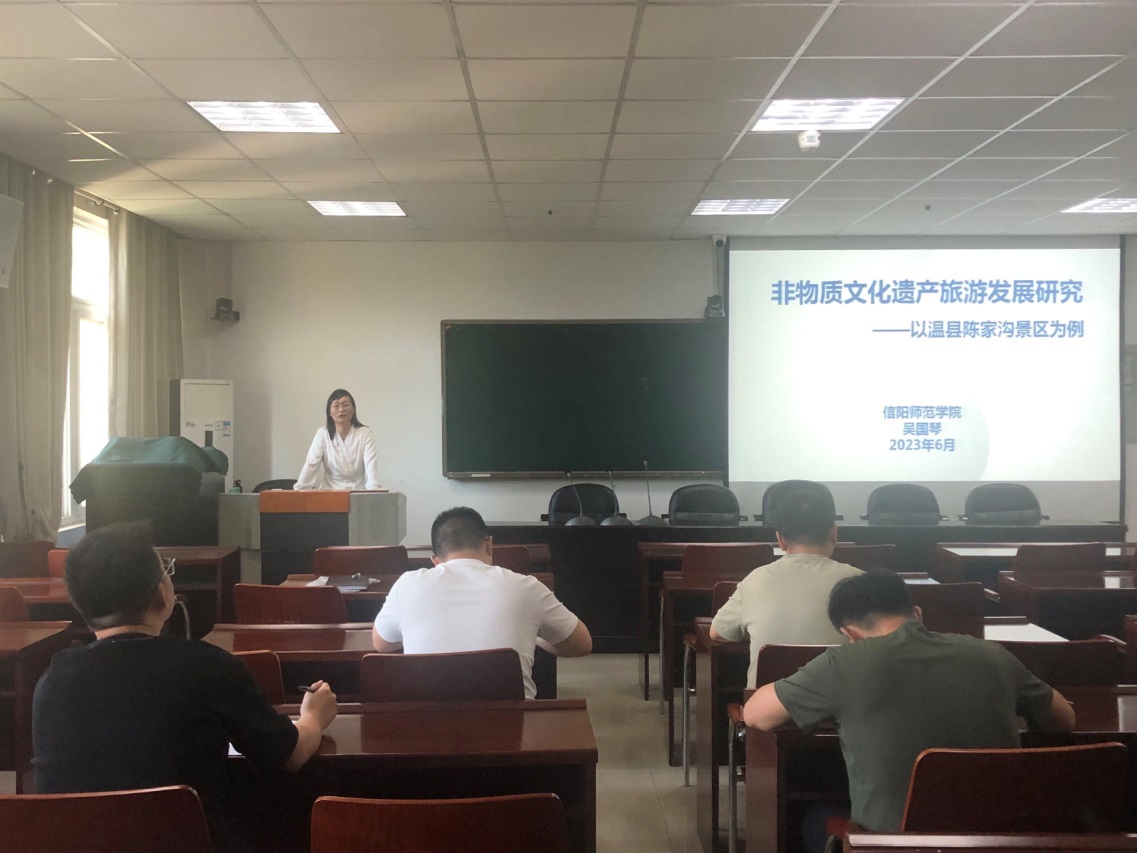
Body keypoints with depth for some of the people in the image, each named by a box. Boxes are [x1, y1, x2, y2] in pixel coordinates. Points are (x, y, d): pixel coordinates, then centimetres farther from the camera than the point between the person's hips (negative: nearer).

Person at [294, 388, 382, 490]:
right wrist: (299, 490, -21)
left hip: (358, 492, -1)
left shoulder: (365, 433, -3)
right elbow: (311, 464, -6)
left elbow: (371, 464, -14)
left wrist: (374, 491, -31)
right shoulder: (322, 434, 1)